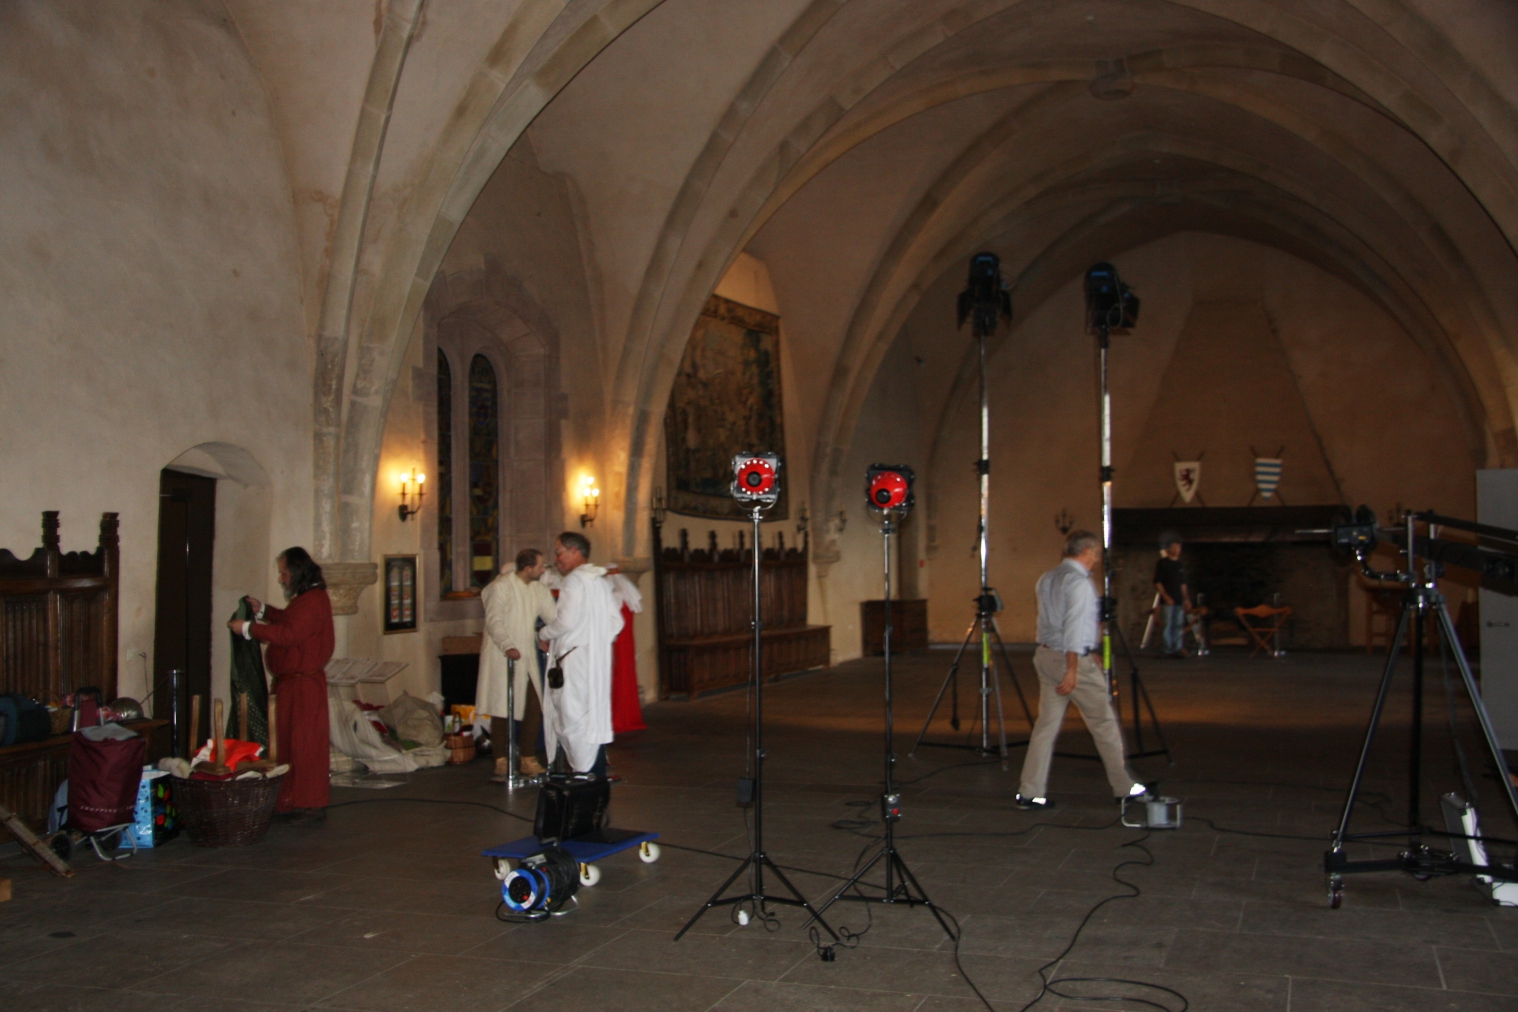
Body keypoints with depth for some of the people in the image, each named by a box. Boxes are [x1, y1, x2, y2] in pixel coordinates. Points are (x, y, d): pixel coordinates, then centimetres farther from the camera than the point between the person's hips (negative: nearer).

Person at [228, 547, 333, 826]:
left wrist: (248, 628, -20)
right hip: (290, 682, 11)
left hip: (303, 684, -11)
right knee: (290, 743, 13)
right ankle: (292, 803, 19)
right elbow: (289, 622, 31)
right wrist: (263, 610, 19)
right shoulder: (305, 599, 17)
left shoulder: (313, 601, -18)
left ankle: (313, 805, -2)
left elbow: (288, 634, -26)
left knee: (306, 744, -7)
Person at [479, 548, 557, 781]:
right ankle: (501, 762, 9)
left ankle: (528, 759, 16)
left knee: (534, 709, 4)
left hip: (527, 657, 6)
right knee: (501, 710, -1)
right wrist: (508, 647, -27)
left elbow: (553, 615, 7)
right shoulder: (501, 587, -11)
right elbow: (493, 621, -16)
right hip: (501, 657, -6)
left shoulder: (538, 588, 9)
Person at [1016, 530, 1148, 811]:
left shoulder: (1047, 578, 13)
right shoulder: (1079, 582, -14)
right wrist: (1072, 670, -23)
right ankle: (1125, 787, 18)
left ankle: (1030, 793, 4)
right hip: (1075, 659, -8)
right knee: (1104, 723, 6)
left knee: (1046, 724, 8)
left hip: (1045, 656, 8)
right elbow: (1073, 627, -21)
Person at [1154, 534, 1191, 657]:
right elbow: (1157, 583, -8)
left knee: (1179, 626, 4)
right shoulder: (1162, 564, -3)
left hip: (1179, 601, 6)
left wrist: (1186, 599, 14)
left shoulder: (1180, 565, 16)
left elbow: (1183, 584, 21)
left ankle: (1177, 649, 7)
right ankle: (1169, 650, -2)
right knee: (1167, 626, -6)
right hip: (1167, 601, -6)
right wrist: (1166, 597, -15)